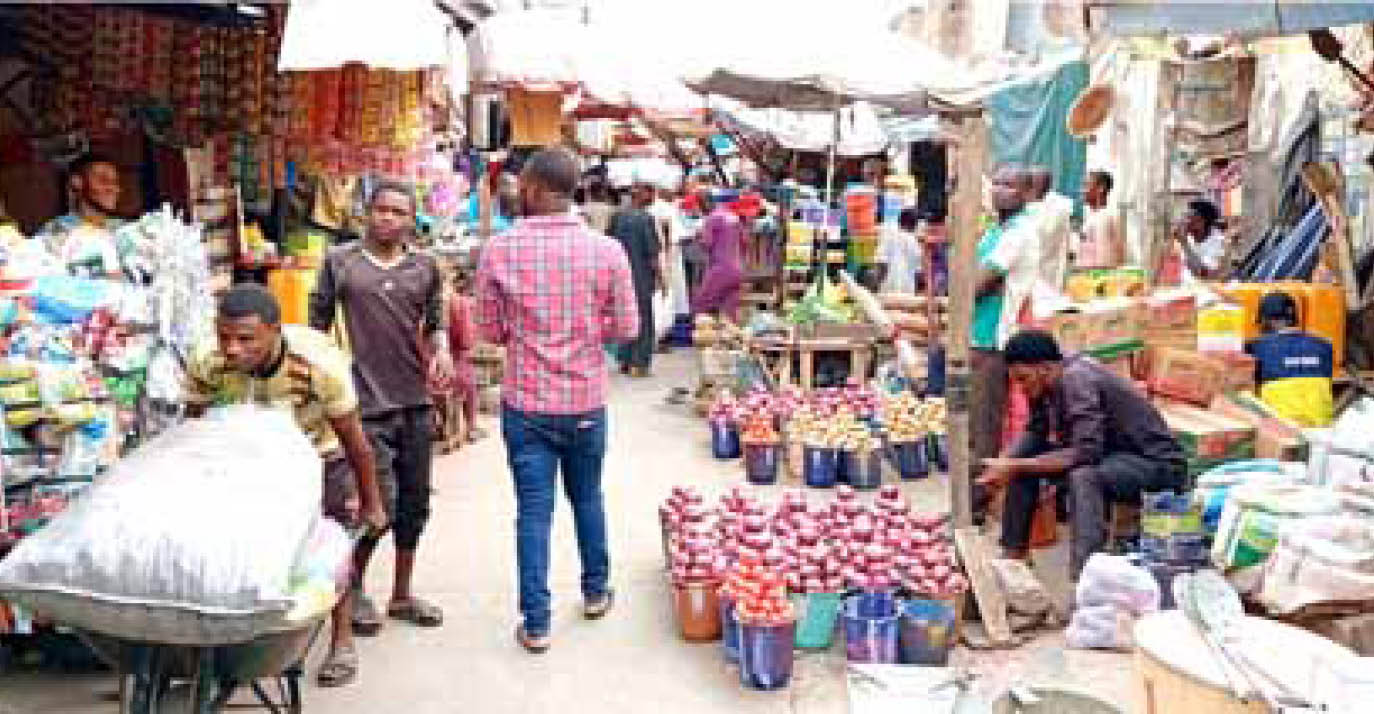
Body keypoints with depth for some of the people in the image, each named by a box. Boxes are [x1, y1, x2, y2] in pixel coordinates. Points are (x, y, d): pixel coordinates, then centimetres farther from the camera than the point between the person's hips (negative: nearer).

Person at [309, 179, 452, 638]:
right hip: (368, 404, -4)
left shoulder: (425, 267, 7)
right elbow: (318, 323, 6)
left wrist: (441, 349, -6)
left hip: (417, 402, 4)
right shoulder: (339, 261, 1)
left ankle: (402, 595, 27)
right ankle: (353, 587, 20)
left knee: (414, 502, 11)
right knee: (381, 501, -6)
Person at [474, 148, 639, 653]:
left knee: (534, 510, 6)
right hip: (587, 402, 1)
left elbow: (489, 330, -2)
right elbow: (626, 328, -3)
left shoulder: (499, 250, -11)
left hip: (526, 404, -1)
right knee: (587, 498, 21)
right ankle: (596, 591, 37)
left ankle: (536, 623, 11)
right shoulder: (606, 250, -9)